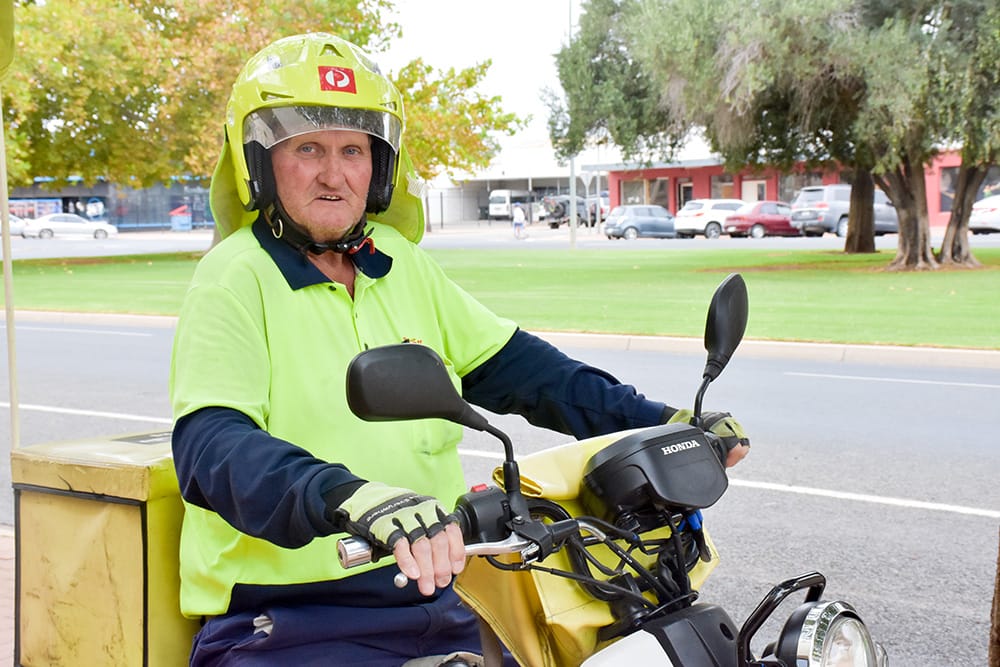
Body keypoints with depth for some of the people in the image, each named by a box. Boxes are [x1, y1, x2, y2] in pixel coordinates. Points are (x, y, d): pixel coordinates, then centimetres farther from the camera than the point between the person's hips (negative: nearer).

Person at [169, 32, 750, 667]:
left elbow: (510, 365, 18)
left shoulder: (403, 264, 13)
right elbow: (211, 447, -25)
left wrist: (660, 421, 10)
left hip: (429, 603, 7)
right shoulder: (235, 279, -10)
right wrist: (354, 497, -43)